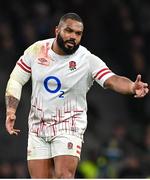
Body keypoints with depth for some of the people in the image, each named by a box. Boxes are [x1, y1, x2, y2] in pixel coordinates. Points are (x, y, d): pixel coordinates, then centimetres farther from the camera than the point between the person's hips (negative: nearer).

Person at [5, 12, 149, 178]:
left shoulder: (88, 60, -12)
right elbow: (16, 80, 7)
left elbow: (112, 80, -27)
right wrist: (11, 111, -3)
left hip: (69, 126, -3)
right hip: (37, 126, 3)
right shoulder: (36, 50, -3)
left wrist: (132, 87, -48)